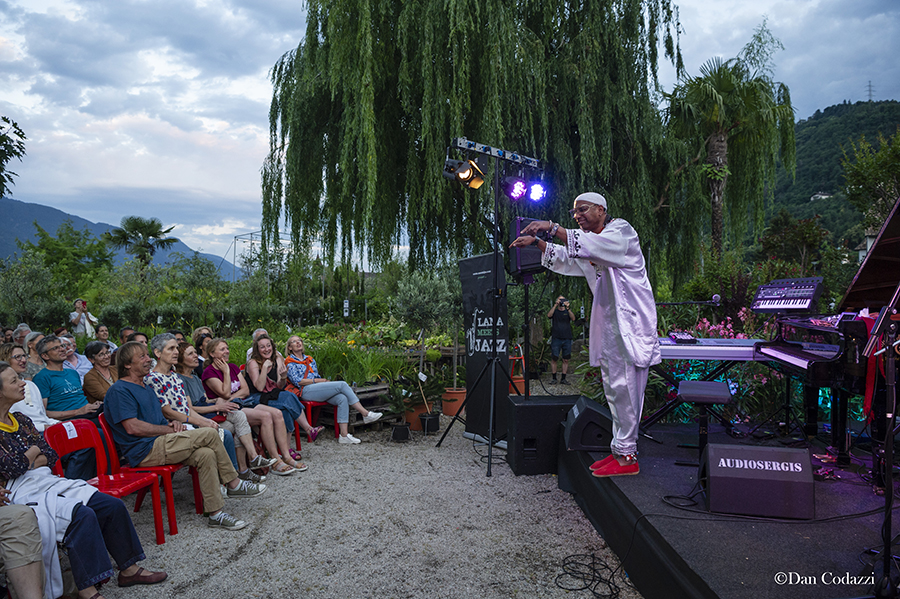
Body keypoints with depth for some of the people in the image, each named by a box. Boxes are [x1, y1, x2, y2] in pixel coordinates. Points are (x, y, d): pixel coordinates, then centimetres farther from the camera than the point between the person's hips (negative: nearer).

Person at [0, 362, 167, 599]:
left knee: (113, 506, -7)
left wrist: (27, 464, -5)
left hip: (49, 481, 8)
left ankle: (129, 569, 5)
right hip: (22, 492, -8)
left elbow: (51, 455, 15)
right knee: (82, 515, -31)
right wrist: (32, 452, 0)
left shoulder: (21, 420, 15)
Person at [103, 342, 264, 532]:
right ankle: (233, 484, -6)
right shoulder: (119, 390, -7)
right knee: (209, 434, -19)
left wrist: (172, 423, 6)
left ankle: (215, 513, -9)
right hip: (144, 451, -9)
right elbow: (133, 427, -17)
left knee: (206, 454, -15)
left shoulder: (146, 387, 23)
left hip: (159, 445, 9)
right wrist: (169, 429, -12)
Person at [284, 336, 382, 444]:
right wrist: (320, 380, -9)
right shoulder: (290, 362, 5)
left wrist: (324, 381, 4)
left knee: (342, 399, -22)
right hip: (306, 391, -7)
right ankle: (366, 414, -19)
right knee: (342, 385, -21)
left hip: (317, 389, 7)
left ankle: (344, 435, -26)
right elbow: (297, 381, -6)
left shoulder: (310, 359, 27)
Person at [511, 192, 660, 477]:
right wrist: (536, 242, 14)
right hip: (607, 322, 9)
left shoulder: (621, 230, -7)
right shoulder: (589, 241, 20)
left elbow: (592, 246, -26)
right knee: (612, 388, 10)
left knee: (625, 387, -9)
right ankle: (619, 449, 17)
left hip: (630, 320, -9)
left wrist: (552, 228, -30)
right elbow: (564, 257, 29)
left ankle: (627, 456, -4)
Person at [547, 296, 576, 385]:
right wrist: (555, 305, -16)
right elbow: (549, 315, -11)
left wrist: (568, 308, -19)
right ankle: (553, 378, 6)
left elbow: (573, 318, -6)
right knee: (554, 359, -3)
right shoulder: (554, 311, 10)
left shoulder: (568, 312, 14)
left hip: (567, 339, 2)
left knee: (566, 360, 2)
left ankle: (563, 379, 9)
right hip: (556, 338, -2)